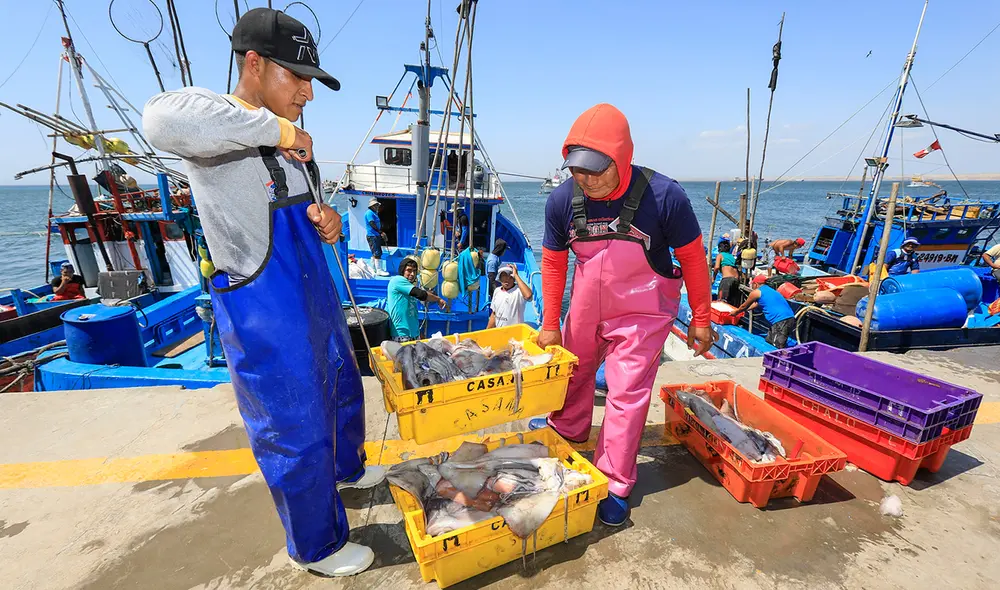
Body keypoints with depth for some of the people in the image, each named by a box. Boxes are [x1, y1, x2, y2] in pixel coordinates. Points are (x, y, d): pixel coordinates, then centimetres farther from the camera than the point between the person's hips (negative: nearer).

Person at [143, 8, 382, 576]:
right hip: (264, 314, -9)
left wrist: (328, 222, -2)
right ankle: (318, 547, 31)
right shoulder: (214, 116, -14)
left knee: (344, 391, 25)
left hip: (317, 295, 9)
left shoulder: (292, 138, 12)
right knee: (296, 433, 6)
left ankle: (347, 468, 54)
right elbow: (163, 119, -40)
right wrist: (277, 128, -27)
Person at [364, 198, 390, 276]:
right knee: (377, 253, -13)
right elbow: (372, 224, -19)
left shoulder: (375, 213, 20)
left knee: (375, 253, 15)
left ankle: (373, 269, 22)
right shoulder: (369, 213, -10)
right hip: (372, 235, -10)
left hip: (376, 236, 10)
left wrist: (381, 233, 15)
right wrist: (381, 232, -20)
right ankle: (379, 270, -13)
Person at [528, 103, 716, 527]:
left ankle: (615, 486, 20)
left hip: (642, 312, -3)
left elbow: (692, 256, -11)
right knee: (572, 372, 20)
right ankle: (566, 429, 51)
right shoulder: (563, 200, -16)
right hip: (586, 308, 4)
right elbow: (553, 262, -4)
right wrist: (550, 325, -1)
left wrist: (701, 318, -4)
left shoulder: (663, 196, -25)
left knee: (627, 394, 0)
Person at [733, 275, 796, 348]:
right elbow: (756, 304, 41)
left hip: (781, 322, -9)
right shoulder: (770, 290, 27)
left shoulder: (755, 292, 2)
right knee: (769, 341, 20)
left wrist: (735, 312, 34)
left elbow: (744, 306, 16)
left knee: (778, 348, -13)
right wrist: (741, 310, 51)